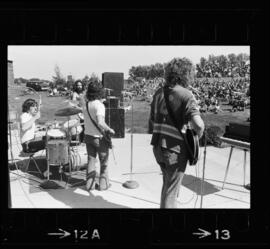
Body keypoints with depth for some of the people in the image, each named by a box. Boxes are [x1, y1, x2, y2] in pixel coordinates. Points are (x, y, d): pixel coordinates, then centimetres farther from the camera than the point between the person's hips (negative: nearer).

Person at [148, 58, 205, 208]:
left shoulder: (159, 93, 5)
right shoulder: (186, 95, -14)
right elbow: (198, 124, -26)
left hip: (158, 147, 6)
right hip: (176, 149, -6)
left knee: (168, 182, 28)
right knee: (171, 190, 10)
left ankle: (167, 205, 45)